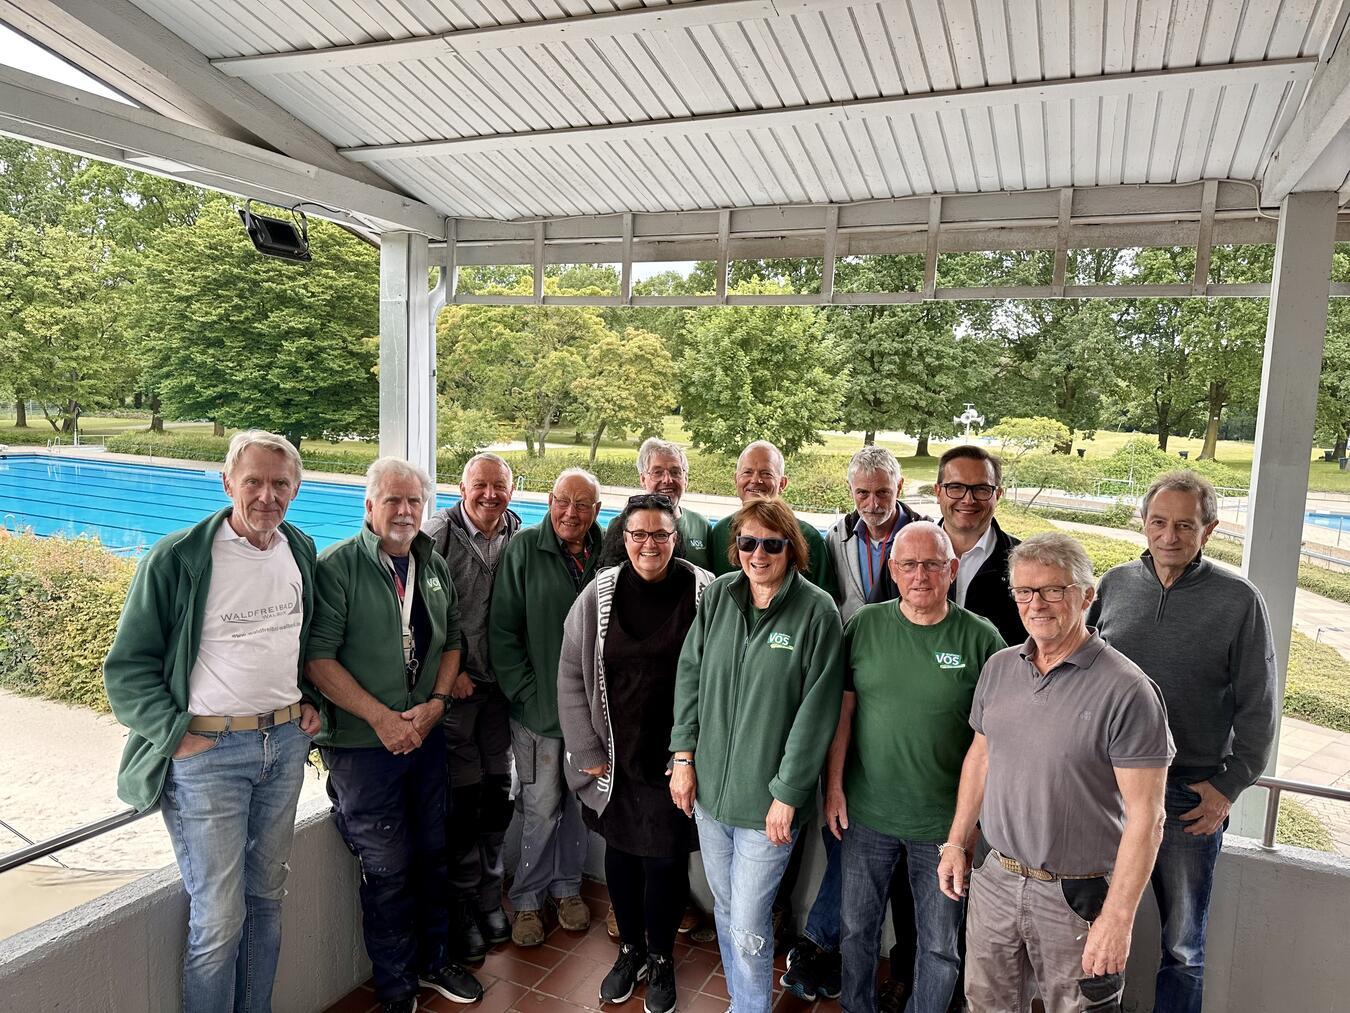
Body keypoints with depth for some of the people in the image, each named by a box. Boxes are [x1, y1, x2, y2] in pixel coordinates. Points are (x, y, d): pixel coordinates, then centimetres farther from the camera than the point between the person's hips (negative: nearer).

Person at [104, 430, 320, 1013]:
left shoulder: (302, 553, 6)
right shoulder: (177, 559, -11)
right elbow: (127, 666, -6)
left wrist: (310, 703, 8)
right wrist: (175, 735, -13)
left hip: (286, 742, 5)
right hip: (207, 751, -5)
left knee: (266, 899, 17)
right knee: (219, 920, 0)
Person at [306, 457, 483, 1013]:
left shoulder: (434, 566, 7)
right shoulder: (337, 566, -12)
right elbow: (318, 657, -17)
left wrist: (435, 704, -4)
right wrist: (381, 717, -18)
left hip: (428, 734, 5)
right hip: (363, 743, -5)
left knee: (433, 855, 16)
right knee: (387, 867, 6)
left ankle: (434, 960, 38)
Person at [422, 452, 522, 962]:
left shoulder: (520, 537, 2)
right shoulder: (438, 533, -10)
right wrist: (450, 671, -13)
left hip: (502, 685, 4)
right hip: (454, 685, -4)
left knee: (498, 793, 12)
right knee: (464, 797, 2)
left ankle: (489, 898, 30)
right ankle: (462, 910, 21)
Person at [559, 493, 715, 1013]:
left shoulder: (704, 593, -10)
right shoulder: (599, 593, -5)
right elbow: (572, 674, 0)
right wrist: (588, 751, -2)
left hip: (674, 758, -2)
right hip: (615, 757, 2)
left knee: (666, 858, 8)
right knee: (620, 850, 16)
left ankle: (660, 959, 33)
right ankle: (630, 948, 40)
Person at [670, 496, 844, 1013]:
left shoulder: (817, 611, -14)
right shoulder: (718, 594, -1)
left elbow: (816, 711, -13)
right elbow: (690, 675, 5)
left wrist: (787, 794, -12)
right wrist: (684, 756, 2)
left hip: (766, 800, -4)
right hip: (709, 790, 5)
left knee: (748, 929, 3)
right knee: (725, 910, 21)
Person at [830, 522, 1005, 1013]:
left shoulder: (981, 638, -10)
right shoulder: (864, 625, -4)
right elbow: (843, 710, 1)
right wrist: (834, 786, 0)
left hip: (944, 823, -2)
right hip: (866, 814, 2)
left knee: (940, 945, 13)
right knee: (858, 928, 19)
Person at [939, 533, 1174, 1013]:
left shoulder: (1127, 690, -18)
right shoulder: (999, 668, 0)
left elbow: (1145, 817, -18)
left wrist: (1118, 918, -19)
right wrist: (956, 842, 11)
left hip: (1077, 896, -5)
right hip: (993, 877, 5)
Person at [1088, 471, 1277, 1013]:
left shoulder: (1239, 601, -8)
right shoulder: (1114, 584, 0)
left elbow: (1258, 709, -3)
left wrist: (1228, 786, -7)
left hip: (1191, 797, -2)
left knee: (1183, 946, 14)